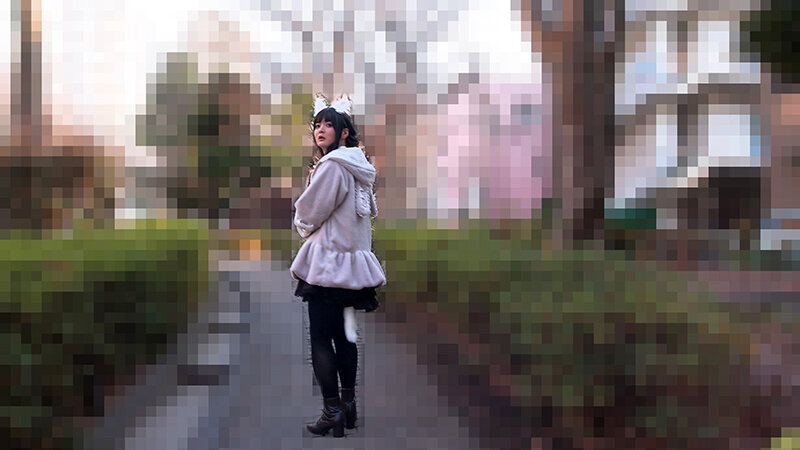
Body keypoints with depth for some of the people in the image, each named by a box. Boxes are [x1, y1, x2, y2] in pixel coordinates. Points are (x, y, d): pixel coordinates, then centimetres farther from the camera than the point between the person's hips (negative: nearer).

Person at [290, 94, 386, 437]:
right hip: (352, 261, 9)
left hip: (328, 261, -9)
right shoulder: (358, 166, 12)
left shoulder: (332, 165, -16)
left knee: (320, 338, -5)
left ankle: (332, 411, -5)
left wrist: (302, 225, 11)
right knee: (344, 335, 13)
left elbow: (308, 213, -11)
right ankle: (348, 405, 18)